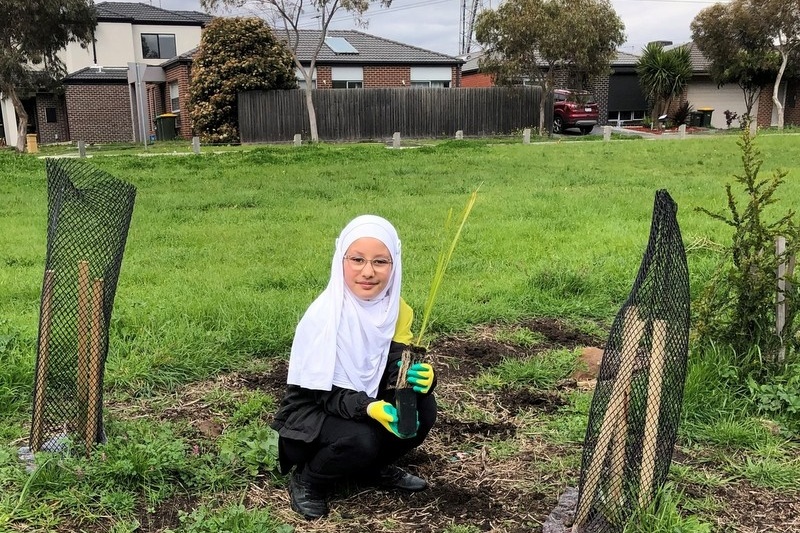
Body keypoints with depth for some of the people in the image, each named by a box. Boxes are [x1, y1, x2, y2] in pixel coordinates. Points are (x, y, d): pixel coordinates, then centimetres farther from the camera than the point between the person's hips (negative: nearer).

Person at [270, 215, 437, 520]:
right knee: (360, 439, -33)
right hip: (310, 414, -6)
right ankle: (306, 480, -1)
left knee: (423, 406, -17)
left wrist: (419, 376, -33)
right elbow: (323, 393, -23)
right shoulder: (323, 317, -26)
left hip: (361, 406, 6)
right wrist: (369, 409, -40)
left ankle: (376, 468, 9)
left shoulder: (397, 310, -7)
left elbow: (394, 369, -10)